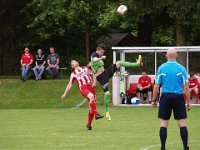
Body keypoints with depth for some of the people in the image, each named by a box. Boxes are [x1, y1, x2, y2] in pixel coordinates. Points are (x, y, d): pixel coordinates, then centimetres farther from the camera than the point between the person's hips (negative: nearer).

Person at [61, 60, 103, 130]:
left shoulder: (85, 68, 23)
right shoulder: (73, 74, 15)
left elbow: (92, 75, 27)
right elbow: (70, 84, 14)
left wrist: (94, 82, 8)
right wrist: (65, 94, 7)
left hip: (90, 86, 4)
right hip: (83, 88, -4)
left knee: (92, 107, -1)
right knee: (91, 96, -36)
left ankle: (89, 124, 12)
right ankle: (96, 114, -41)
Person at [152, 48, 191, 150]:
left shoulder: (161, 68, 0)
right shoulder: (181, 69, -3)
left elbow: (156, 86, 1)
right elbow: (185, 87, -4)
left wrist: (154, 100, 10)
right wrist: (188, 102, 2)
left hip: (165, 97, 1)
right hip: (178, 97, -1)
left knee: (163, 124, 6)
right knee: (182, 124, 4)